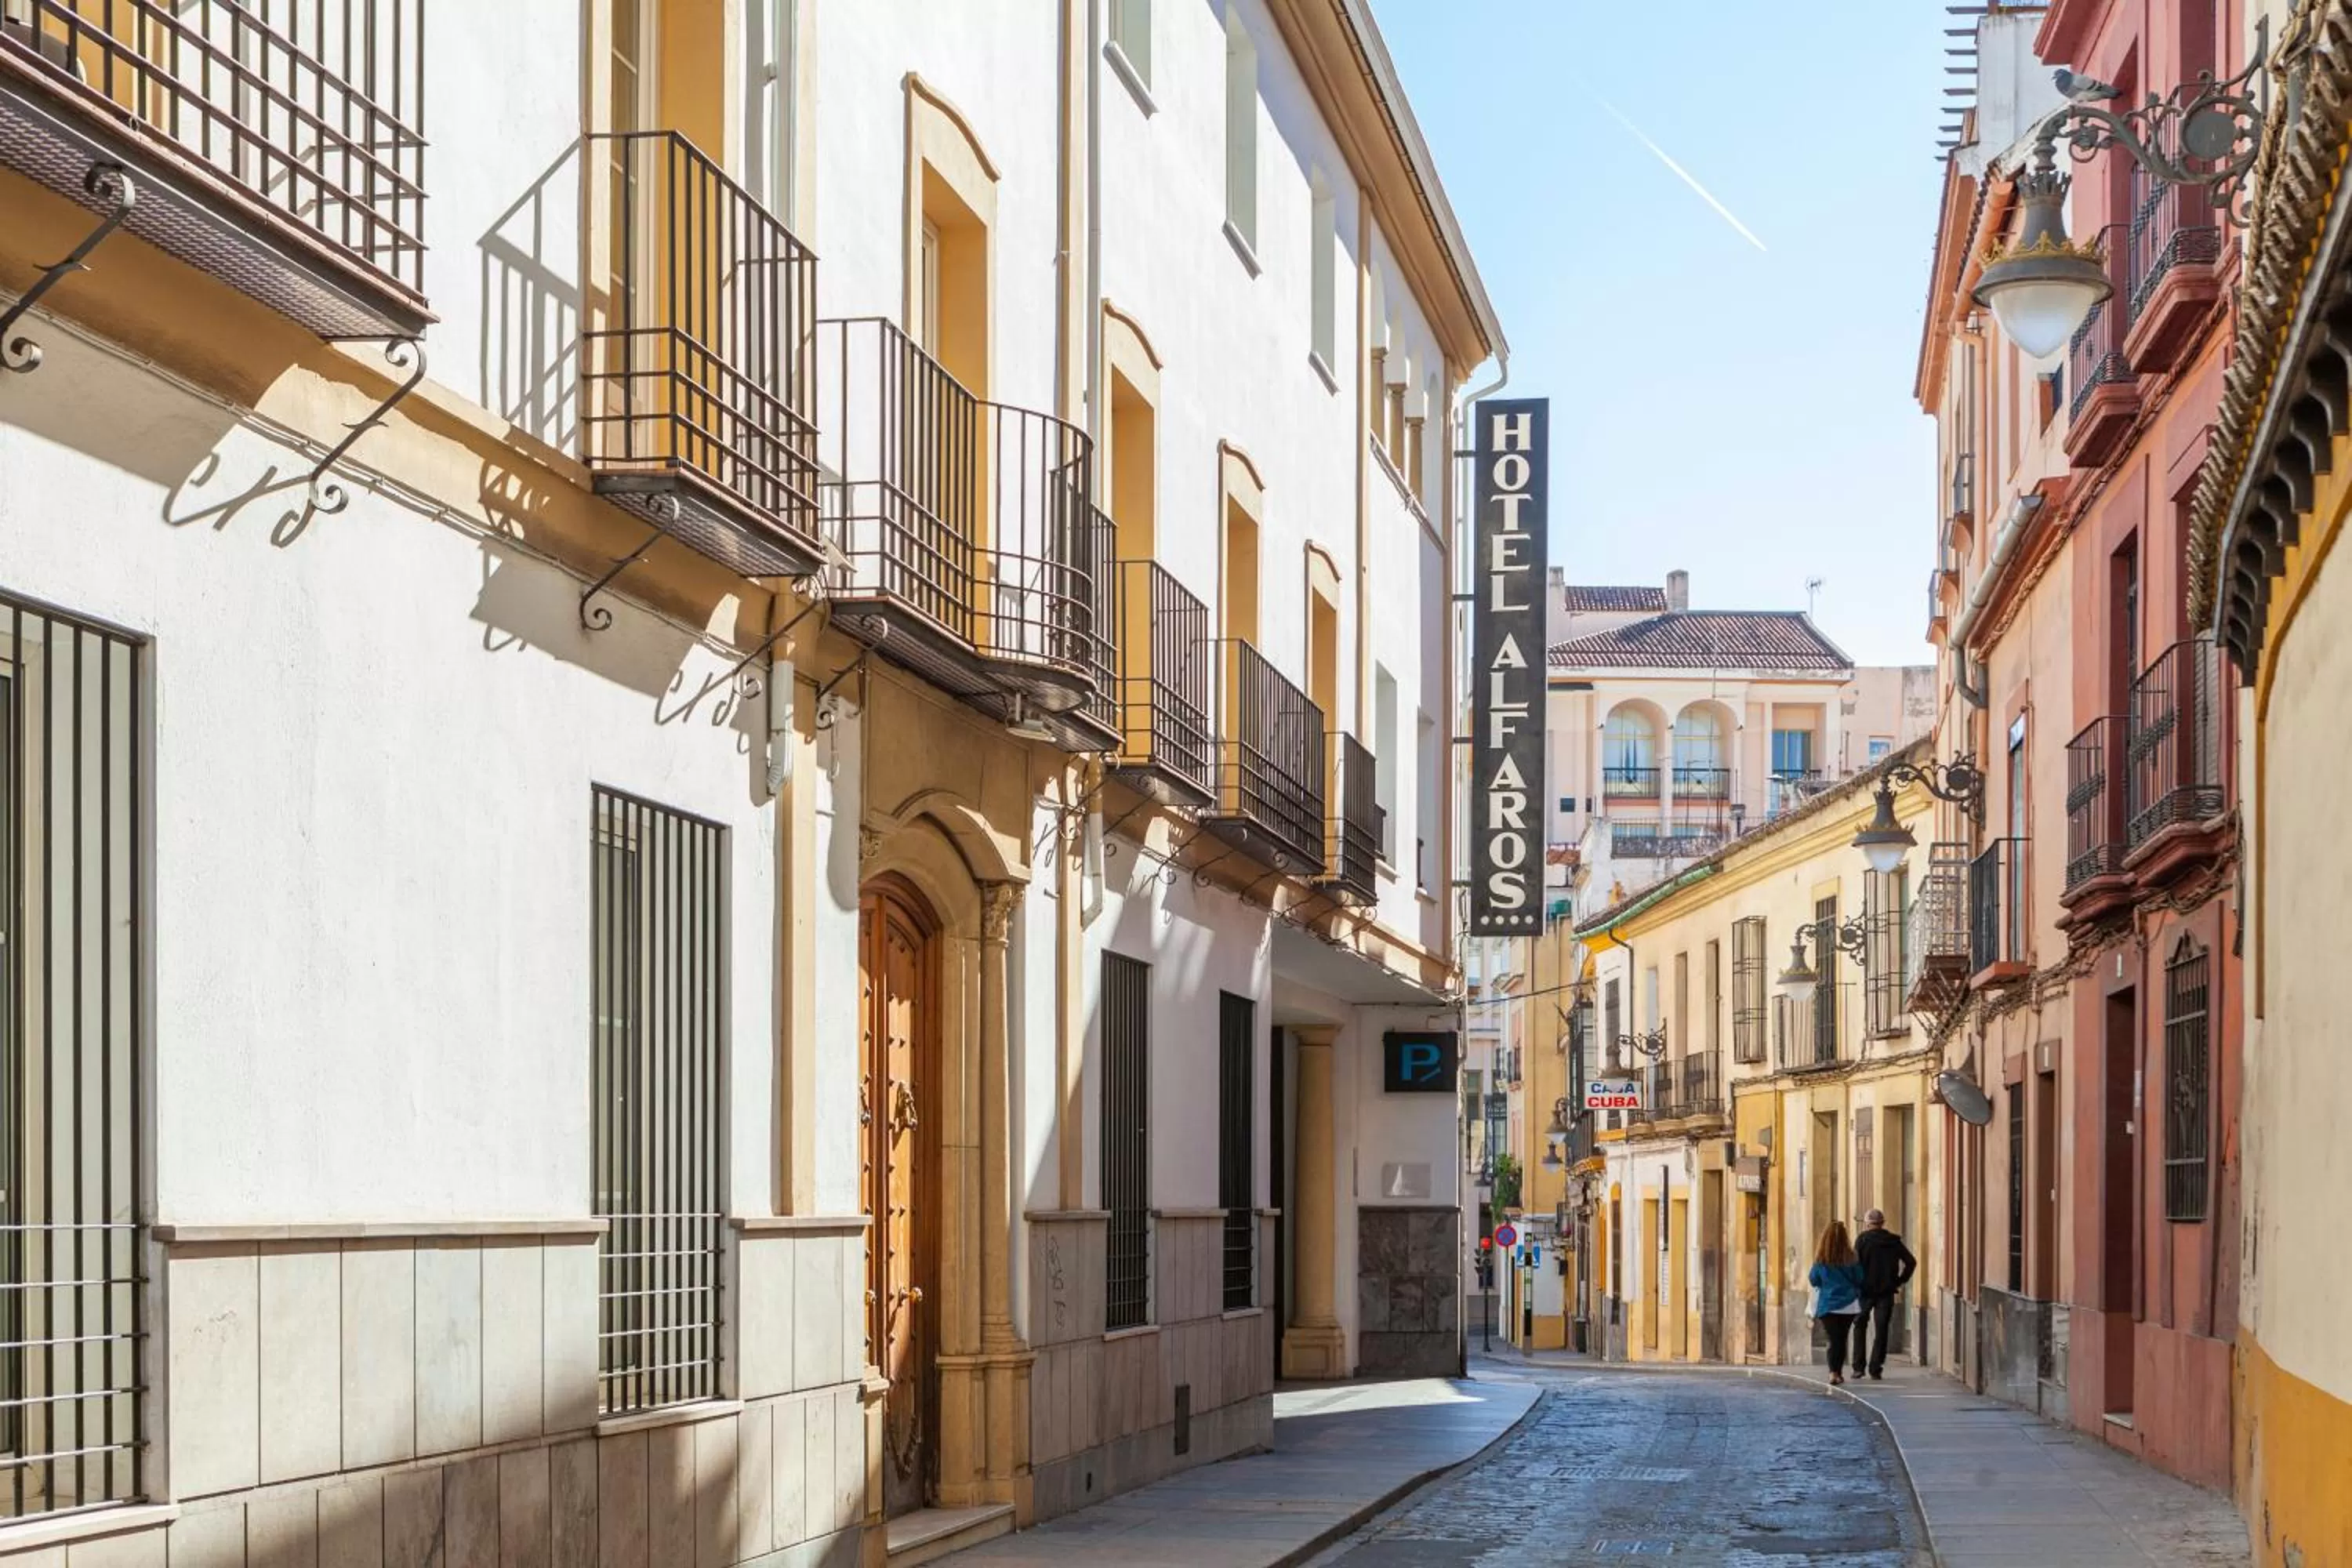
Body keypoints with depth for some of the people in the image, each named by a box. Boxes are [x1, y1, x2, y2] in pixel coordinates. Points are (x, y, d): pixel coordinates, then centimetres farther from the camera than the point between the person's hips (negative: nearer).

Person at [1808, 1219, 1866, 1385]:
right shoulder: (1850, 1257, -6)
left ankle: (1834, 1372, -19)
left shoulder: (1821, 1259, -8)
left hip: (1827, 1305, -1)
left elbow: (1813, 1281, 0)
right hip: (1849, 1304, 1)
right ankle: (1838, 1372, 20)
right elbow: (1859, 1279, 2)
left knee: (1834, 1340, -2)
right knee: (1841, 1339, 15)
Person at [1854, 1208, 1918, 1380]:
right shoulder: (1894, 1241, 6)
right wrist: (1900, 1281, 8)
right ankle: (1876, 1369, 1)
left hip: (1866, 1290, -2)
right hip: (1887, 1292, 2)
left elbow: (1856, 1265, -13)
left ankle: (1859, 1366, 6)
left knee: (1860, 1327, 13)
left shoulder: (1863, 1239, -5)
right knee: (1882, 1330, 6)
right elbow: (1911, 1262, 4)